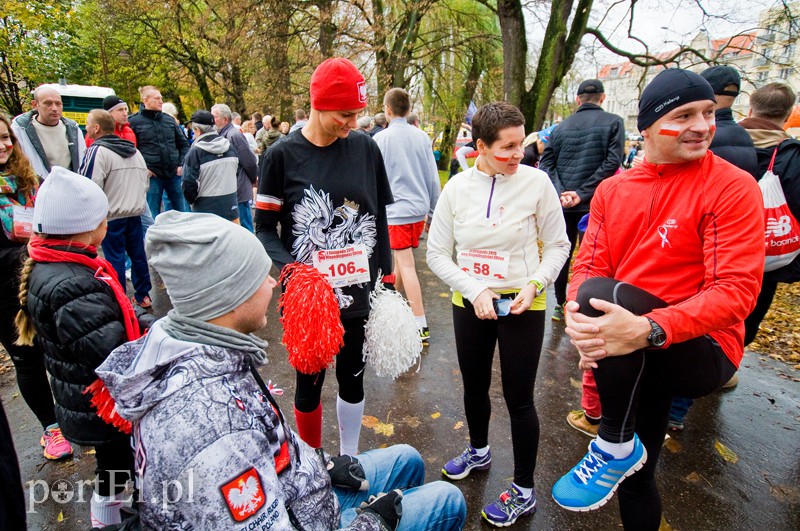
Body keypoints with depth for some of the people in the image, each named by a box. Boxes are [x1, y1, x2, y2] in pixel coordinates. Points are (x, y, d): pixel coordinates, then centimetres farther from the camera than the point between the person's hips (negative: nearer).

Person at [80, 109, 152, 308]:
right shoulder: (135, 151, 10)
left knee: (115, 258, 3)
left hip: (111, 216, -6)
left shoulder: (97, 151, -13)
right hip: (135, 213, 6)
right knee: (138, 254, 13)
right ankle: (143, 296, 22)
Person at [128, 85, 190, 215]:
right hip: (152, 176, -3)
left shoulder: (169, 120, 11)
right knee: (152, 217, 4)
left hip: (174, 174, 3)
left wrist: (182, 164, 5)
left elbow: (184, 143, 17)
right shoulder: (134, 121, 0)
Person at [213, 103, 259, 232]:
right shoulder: (222, 135, 11)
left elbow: (250, 162, -15)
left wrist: (253, 179, -1)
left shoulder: (234, 135, -15)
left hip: (238, 192, -9)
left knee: (244, 227, 0)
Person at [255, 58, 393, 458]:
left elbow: (379, 219, 6)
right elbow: (265, 228, -3)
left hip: (359, 292, 2)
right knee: (309, 384, 14)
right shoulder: (283, 155, -6)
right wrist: (290, 268, -20)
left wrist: (386, 279, 5)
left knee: (352, 379, 18)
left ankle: (349, 460, 40)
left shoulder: (366, 148, 0)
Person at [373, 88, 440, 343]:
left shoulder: (380, 139, -7)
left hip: (396, 209, -5)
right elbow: (433, 178, 7)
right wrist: (433, 212, 17)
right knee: (402, 258, 21)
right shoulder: (422, 137, 5)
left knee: (406, 265, -4)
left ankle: (421, 326, -4)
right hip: (420, 208, 6)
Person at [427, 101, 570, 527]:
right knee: (474, 387, 21)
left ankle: (523, 492, 30)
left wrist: (534, 285, -18)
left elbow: (557, 245, -2)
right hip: (469, 303, 3)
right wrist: (474, 289, -16)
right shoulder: (457, 187, -6)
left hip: (522, 305, -3)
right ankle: (479, 451, 50)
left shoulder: (536, 182, -11)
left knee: (519, 399, 7)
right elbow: (437, 253, -4)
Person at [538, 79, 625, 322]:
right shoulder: (613, 123, 0)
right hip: (596, 203, -3)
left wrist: (561, 193, -10)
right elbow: (612, 162, -11)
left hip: (563, 205, 3)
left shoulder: (560, 127, 9)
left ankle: (560, 304, 22)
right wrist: (583, 192, -13)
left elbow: (546, 164, 0)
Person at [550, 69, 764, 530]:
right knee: (636, 477, 17)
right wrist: (581, 321, -25)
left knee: (605, 293, -31)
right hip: (639, 358, 5)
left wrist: (647, 329, -37)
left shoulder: (733, 188, -12)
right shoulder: (612, 189, 2)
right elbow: (588, 265, -3)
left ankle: (615, 448, -15)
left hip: (704, 351, -4)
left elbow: (737, 290, -20)